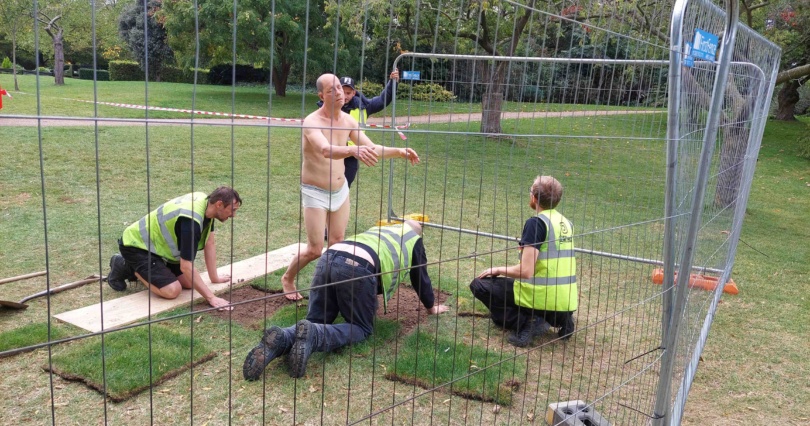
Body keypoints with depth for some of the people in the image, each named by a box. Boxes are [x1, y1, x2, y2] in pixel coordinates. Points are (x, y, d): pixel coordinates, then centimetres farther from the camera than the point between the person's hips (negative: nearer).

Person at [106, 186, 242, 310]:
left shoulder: (206, 201, -7)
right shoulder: (191, 220, -34)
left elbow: (210, 244, 6)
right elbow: (186, 266, -31)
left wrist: (214, 277, 8)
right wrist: (211, 297, -29)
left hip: (157, 244, 9)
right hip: (136, 245, -9)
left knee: (189, 283, 2)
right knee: (172, 291, -22)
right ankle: (126, 267, -1)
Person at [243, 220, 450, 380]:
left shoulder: (379, 229, 43)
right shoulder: (414, 240, 28)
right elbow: (420, 277, 34)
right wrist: (431, 307, 50)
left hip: (328, 258, 6)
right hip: (358, 268, -6)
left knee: (316, 321, 12)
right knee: (361, 328, 8)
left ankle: (281, 339, -21)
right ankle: (312, 335, -22)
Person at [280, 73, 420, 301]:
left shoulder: (347, 120, -2)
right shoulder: (312, 122, -25)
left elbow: (372, 148, 5)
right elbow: (326, 151, -45)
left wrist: (399, 151, -9)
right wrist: (354, 150, -63)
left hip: (341, 190, 6)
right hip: (315, 192, -6)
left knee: (337, 243, 12)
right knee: (315, 250, -1)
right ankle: (287, 278, 25)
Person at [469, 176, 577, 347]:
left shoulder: (536, 222, -14)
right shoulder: (566, 223, 9)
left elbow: (526, 271, -19)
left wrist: (498, 270, 0)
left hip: (542, 299, -7)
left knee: (479, 285, 6)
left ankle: (527, 323, -7)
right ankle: (560, 322, 13)